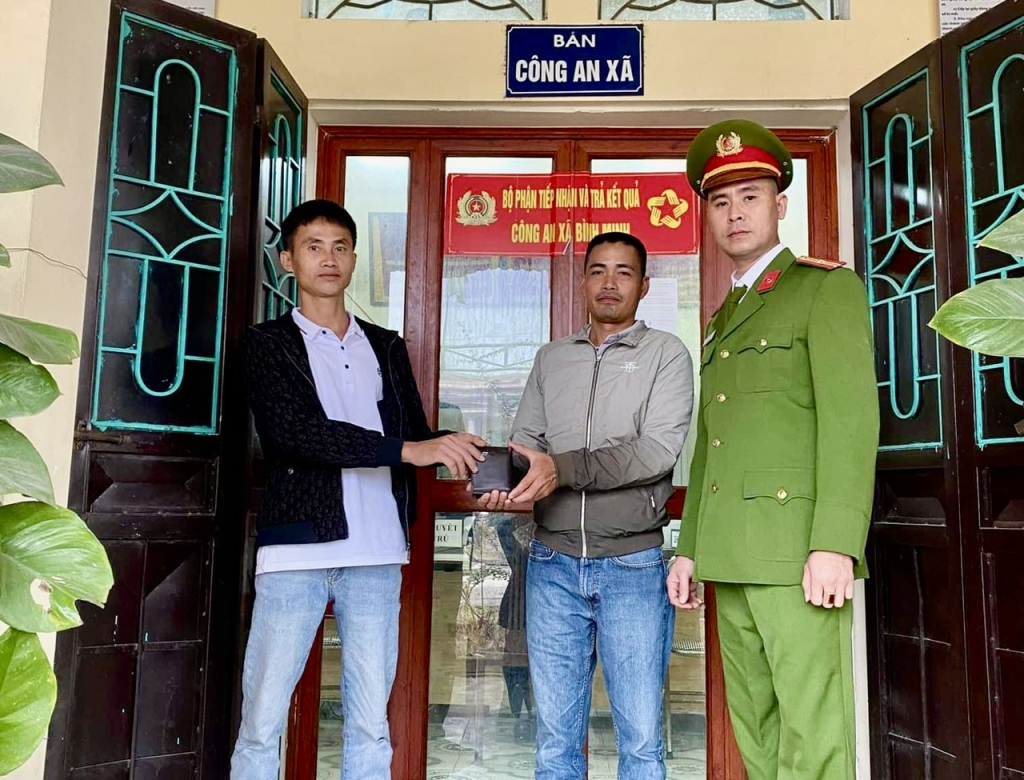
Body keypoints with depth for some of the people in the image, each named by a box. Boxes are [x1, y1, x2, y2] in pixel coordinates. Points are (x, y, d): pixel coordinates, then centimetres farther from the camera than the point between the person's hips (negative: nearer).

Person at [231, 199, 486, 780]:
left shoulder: (387, 348, 17)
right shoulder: (270, 344, 4)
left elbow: (418, 436, 12)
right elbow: (294, 433, -13)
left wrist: (463, 454, -10)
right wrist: (405, 450, -20)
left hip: (377, 555, 3)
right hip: (296, 550, -3)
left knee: (371, 723, 8)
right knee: (263, 720, 1)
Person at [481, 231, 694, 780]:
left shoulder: (666, 354, 2)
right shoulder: (551, 358, 13)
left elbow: (657, 451, -12)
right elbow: (524, 444, 9)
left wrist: (562, 469, -20)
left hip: (633, 565, -3)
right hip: (553, 563, 3)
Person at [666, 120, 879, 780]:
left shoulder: (828, 288, 1)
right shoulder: (722, 321, 23)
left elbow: (851, 417, -11)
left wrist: (834, 546, -21)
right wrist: (689, 548, 16)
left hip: (795, 550, -7)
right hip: (731, 555, 7)